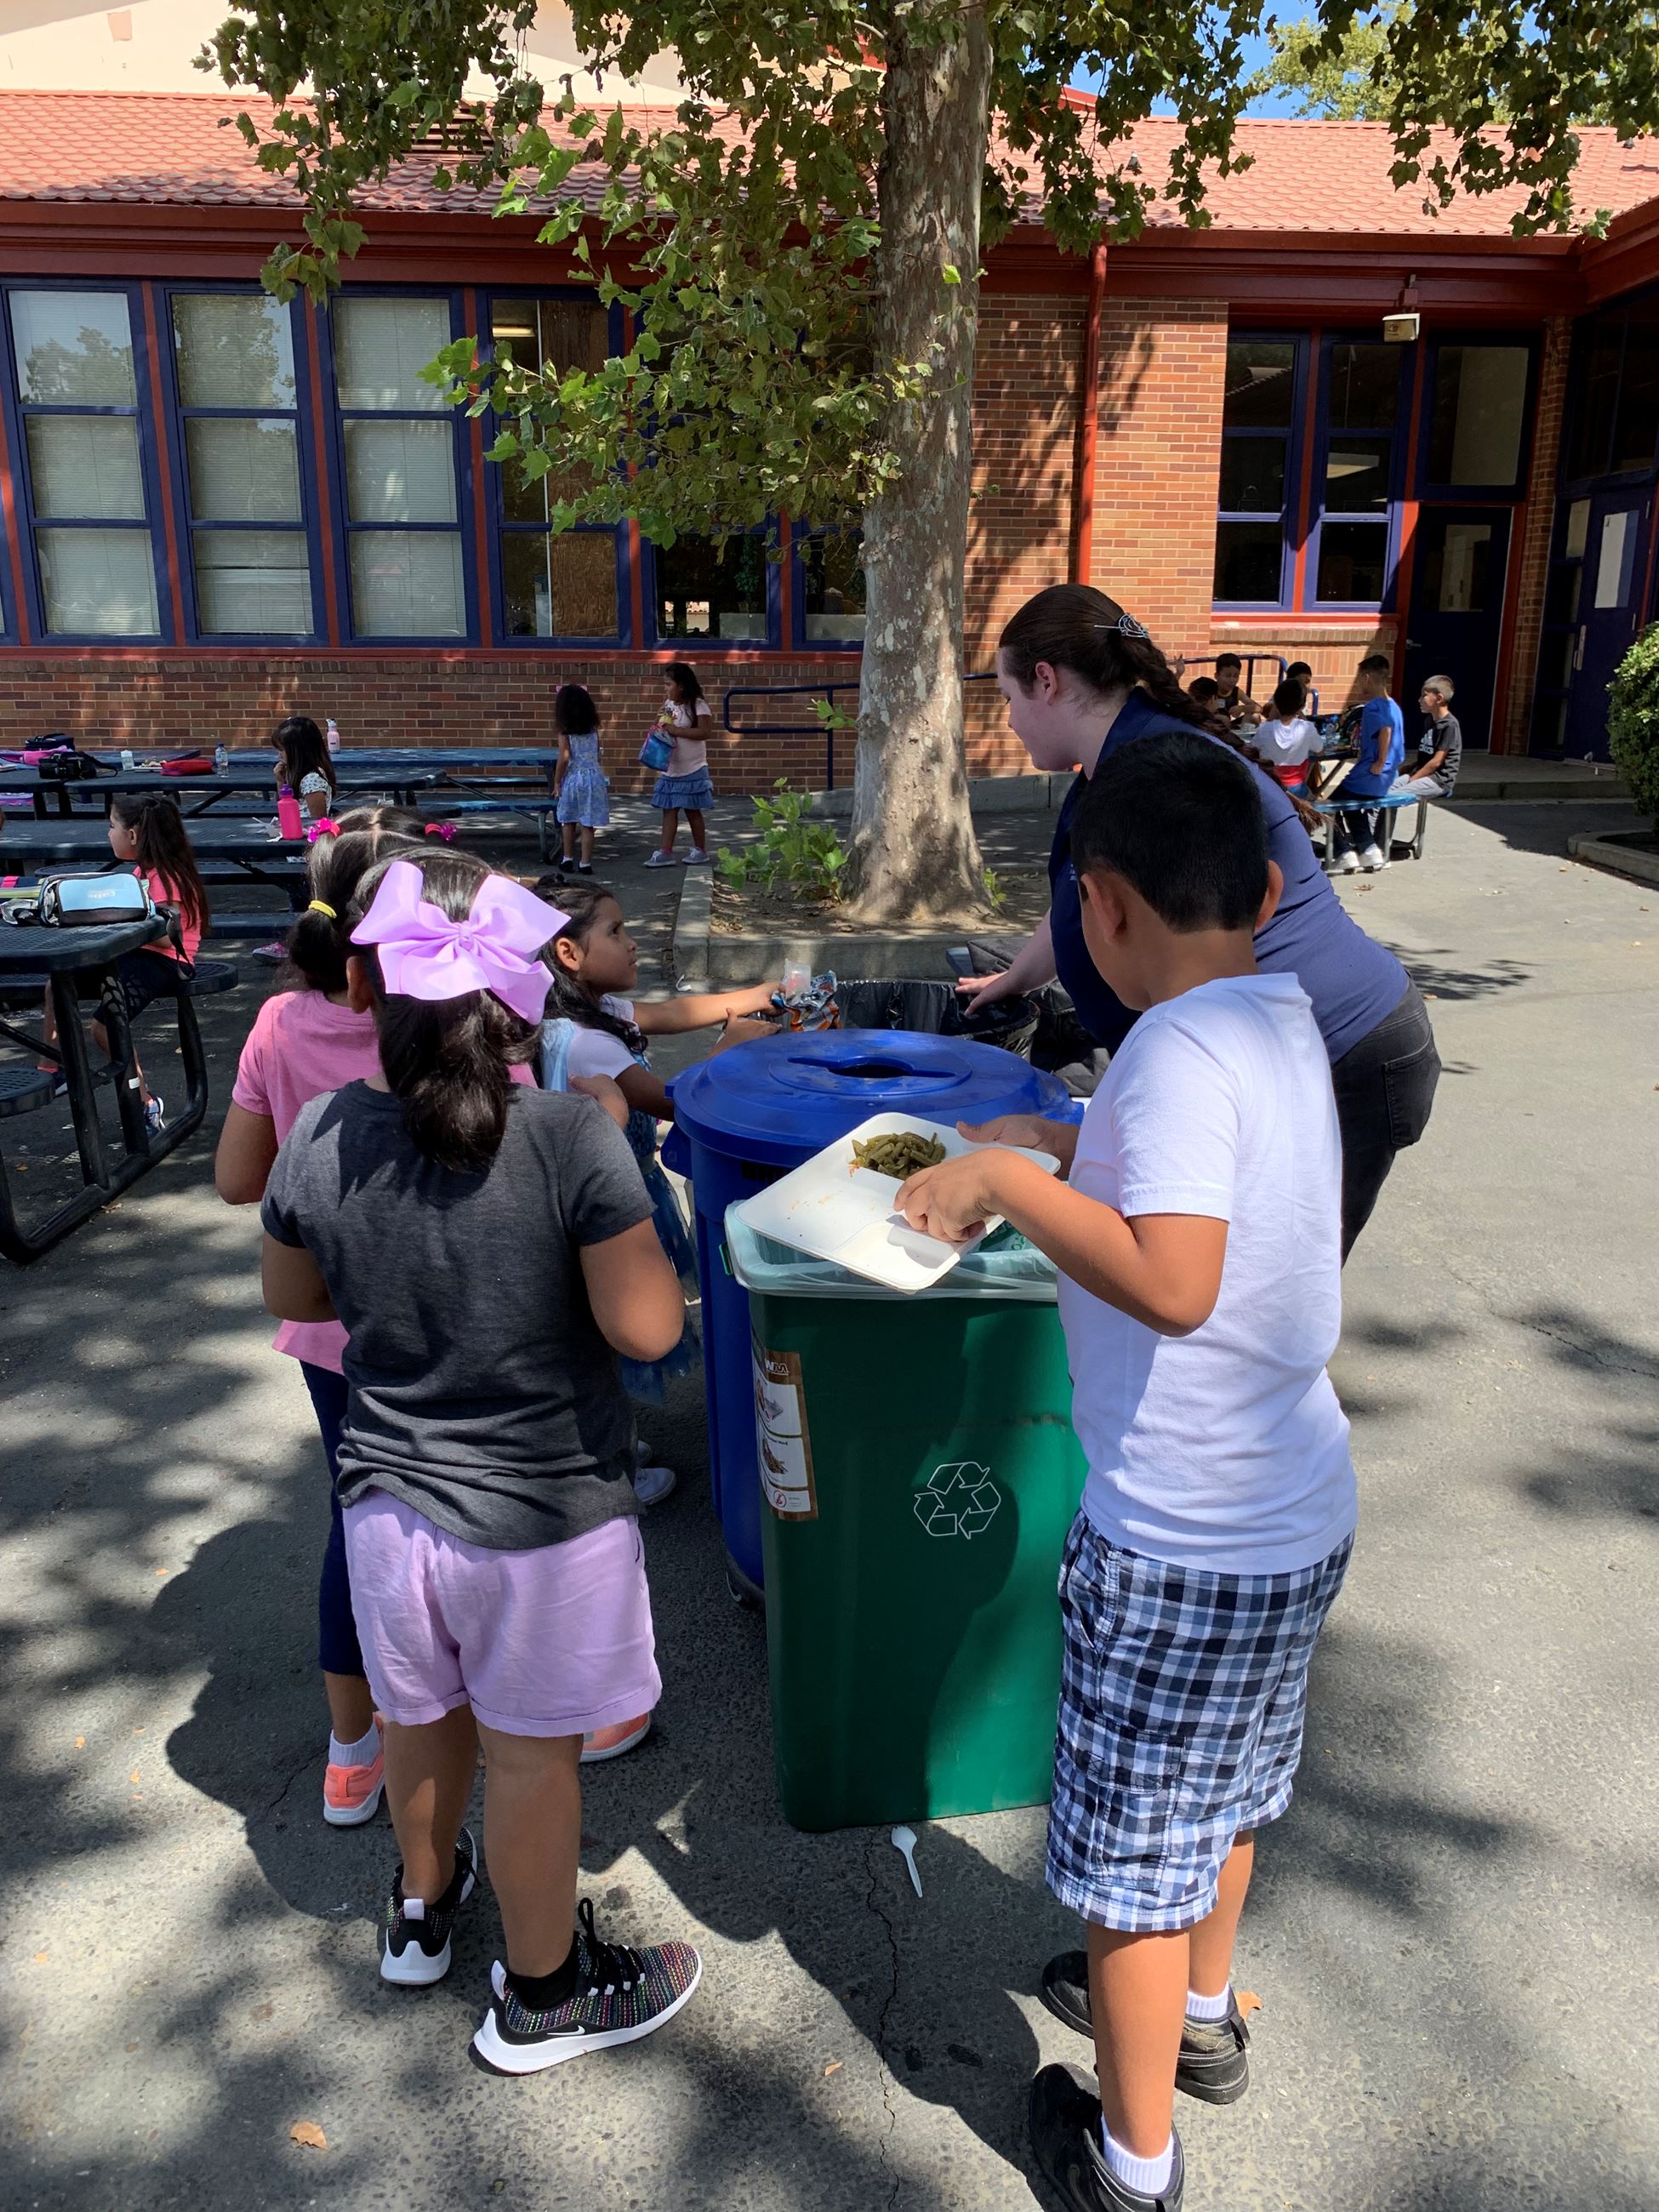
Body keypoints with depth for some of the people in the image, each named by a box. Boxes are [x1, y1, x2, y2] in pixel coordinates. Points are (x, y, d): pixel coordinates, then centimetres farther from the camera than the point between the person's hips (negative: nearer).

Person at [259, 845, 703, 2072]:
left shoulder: (323, 1136, -12)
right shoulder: (571, 1137, -25)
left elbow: (295, 1300, 4)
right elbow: (647, 1327, -22)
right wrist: (625, 1218, -7)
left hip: (390, 1497, 4)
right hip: (545, 1513, -4)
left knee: (424, 1716, 27)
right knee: (531, 1752, 16)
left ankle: (423, 1905, 54)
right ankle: (542, 1993, 38)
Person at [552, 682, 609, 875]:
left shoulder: (565, 731, -9)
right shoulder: (593, 728, 3)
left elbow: (564, 758, -13)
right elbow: (597, 753, 10)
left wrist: (557, 780, -5)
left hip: (573, 778, -2)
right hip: (594, 775, 2)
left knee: (569, 822, 16)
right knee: (588, 825, 3)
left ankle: (568, 858, 22)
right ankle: (585, 863, 1)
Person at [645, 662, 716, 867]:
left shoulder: (697, 705, -11)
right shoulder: (668, 704, 10)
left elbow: (704, 732, -22)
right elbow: (662, 725, 23)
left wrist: (676, 730, -22)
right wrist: (658, 730, -1)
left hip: (692, 770, -7)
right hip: (670, 770, 7)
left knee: (692, 811, 4)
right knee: (669, 810, 4)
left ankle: (700, 850, 17)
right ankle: (665, 852, 4)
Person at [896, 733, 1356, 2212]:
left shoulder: (1181, 1048, -25)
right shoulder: (1284, 1022, 1)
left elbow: (1173, 1282, -36)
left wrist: (1007, 1181, -26)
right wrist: (1059, 1142, 14)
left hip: (1184, 1544, -9)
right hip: (1296, 1508, 9)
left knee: (1135, 1850, 13)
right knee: (1224, 1789, 29)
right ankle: (1201, 2014, 54)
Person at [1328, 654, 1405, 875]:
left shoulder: (1372, 707, -17)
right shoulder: (1393, 706, 11)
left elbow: (1386, 729, -36)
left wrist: (1380, 763, -30)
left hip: (1370, 777, -9)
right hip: (1388, 780, 9)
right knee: (1350, 803, 28)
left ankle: (1344, 854, 6)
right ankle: (1369, 849, 22)